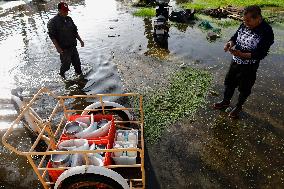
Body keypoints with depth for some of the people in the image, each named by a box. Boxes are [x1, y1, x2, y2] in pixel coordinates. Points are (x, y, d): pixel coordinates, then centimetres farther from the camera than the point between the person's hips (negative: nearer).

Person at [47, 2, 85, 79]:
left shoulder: (69, 19, 8)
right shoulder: (53, 21, -12)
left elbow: (75, 31, 17)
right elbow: (52, 36, -14)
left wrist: (80, 40, 9)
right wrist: (58, 48, -21)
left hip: (73, 46, 6)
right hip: (64, 48, -6)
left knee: (77, 61, 10)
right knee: (66, 63, 2)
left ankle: (80, 74, 27)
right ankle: (62, 74, 31)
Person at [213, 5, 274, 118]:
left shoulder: (266, 32, -22)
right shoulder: (244, 25, -6)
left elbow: (261, 54, -23)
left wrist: (242, 55, -34)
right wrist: (231, 42, -14)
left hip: (249, 66, -6)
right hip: (235, 61, 6)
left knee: (244, 88, 14)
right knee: (229, 82, 19)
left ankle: (239, 106, 38)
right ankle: (226, 102, 42)